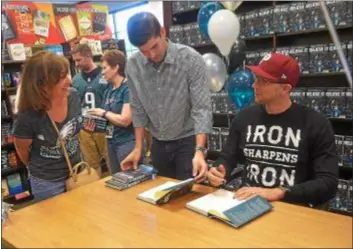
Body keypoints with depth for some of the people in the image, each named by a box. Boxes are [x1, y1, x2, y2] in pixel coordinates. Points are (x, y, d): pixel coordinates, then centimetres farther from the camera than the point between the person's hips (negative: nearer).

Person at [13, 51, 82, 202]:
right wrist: (40, 169, 9)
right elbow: (22, 150, -7)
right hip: (47, 182, -4)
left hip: (77, 171, 4)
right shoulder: (28, 116, -27)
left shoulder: (73, 96, -15)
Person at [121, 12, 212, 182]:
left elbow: (201, 108, -21)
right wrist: (138, 147, -1)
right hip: (158, 144, 4)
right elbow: (138, 109, 1)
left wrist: (199, 150, -31)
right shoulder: (133, 65, -7)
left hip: (188, 141, -3)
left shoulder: (191, 60, -19)